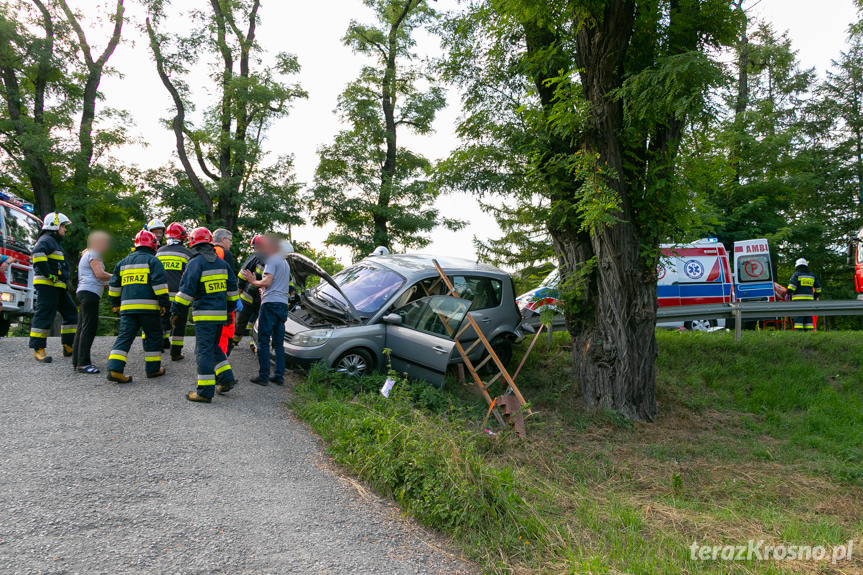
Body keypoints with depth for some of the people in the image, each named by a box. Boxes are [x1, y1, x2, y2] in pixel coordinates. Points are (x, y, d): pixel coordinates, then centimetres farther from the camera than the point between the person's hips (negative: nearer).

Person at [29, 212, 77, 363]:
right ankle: (38, 349, -9)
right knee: (44, 315, -10)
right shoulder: (47, 240, -7)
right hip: (47, 285, -10)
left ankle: (68, 346, 12)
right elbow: (38, 252, -28)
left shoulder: (56, 242, 26)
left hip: (58, 287, 10)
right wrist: (48, 274, -26)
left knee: (71, 313, 9)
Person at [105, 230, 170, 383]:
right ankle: (153, 369, 13)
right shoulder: (153, 261, 1)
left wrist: (115, 304, 30)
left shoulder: (123, 262, 20)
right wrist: (164, 303, -6)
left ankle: (114, 369, -9)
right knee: (153, 336, 7)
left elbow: (114, 285, 22)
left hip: (127, 307, 5)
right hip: (148, 307, -5)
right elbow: (159, 283, -9)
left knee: (124, 337, 3)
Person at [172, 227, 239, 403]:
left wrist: (176, 311, -3)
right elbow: (231, 288, 17)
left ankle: (205, 392, -4)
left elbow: (186, 290, -13)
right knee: (213, 347, 22)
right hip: (220, 314, 7)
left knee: (204, 351, -4)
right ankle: (226, 378, 16)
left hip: (204, 314, -7)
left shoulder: (195, 263, -10)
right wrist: (229, 309, 26)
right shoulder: (222, 263, 12)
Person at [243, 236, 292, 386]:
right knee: (278, 343, 9)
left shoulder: (272, 260, -6)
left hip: (271, 303, -8)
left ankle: (263, 376, -5)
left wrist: (252, 281, 0)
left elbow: (267, 282, -15)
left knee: (264, 341, -4)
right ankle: (279, 376, 8)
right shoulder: (285, 263, 22)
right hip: (283, 304, 8)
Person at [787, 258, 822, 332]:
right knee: (808, 316, 9)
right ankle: (809, 330, 5)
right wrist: (816, 296, 27)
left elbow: (792, 284, -16)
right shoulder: (811, 275, 15)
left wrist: (788, 293, -14)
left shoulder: (797, 274, -1)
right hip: (809, 298, 5)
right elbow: (818, 287, 18)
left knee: (798, 315, -7)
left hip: (798, 298, -5)